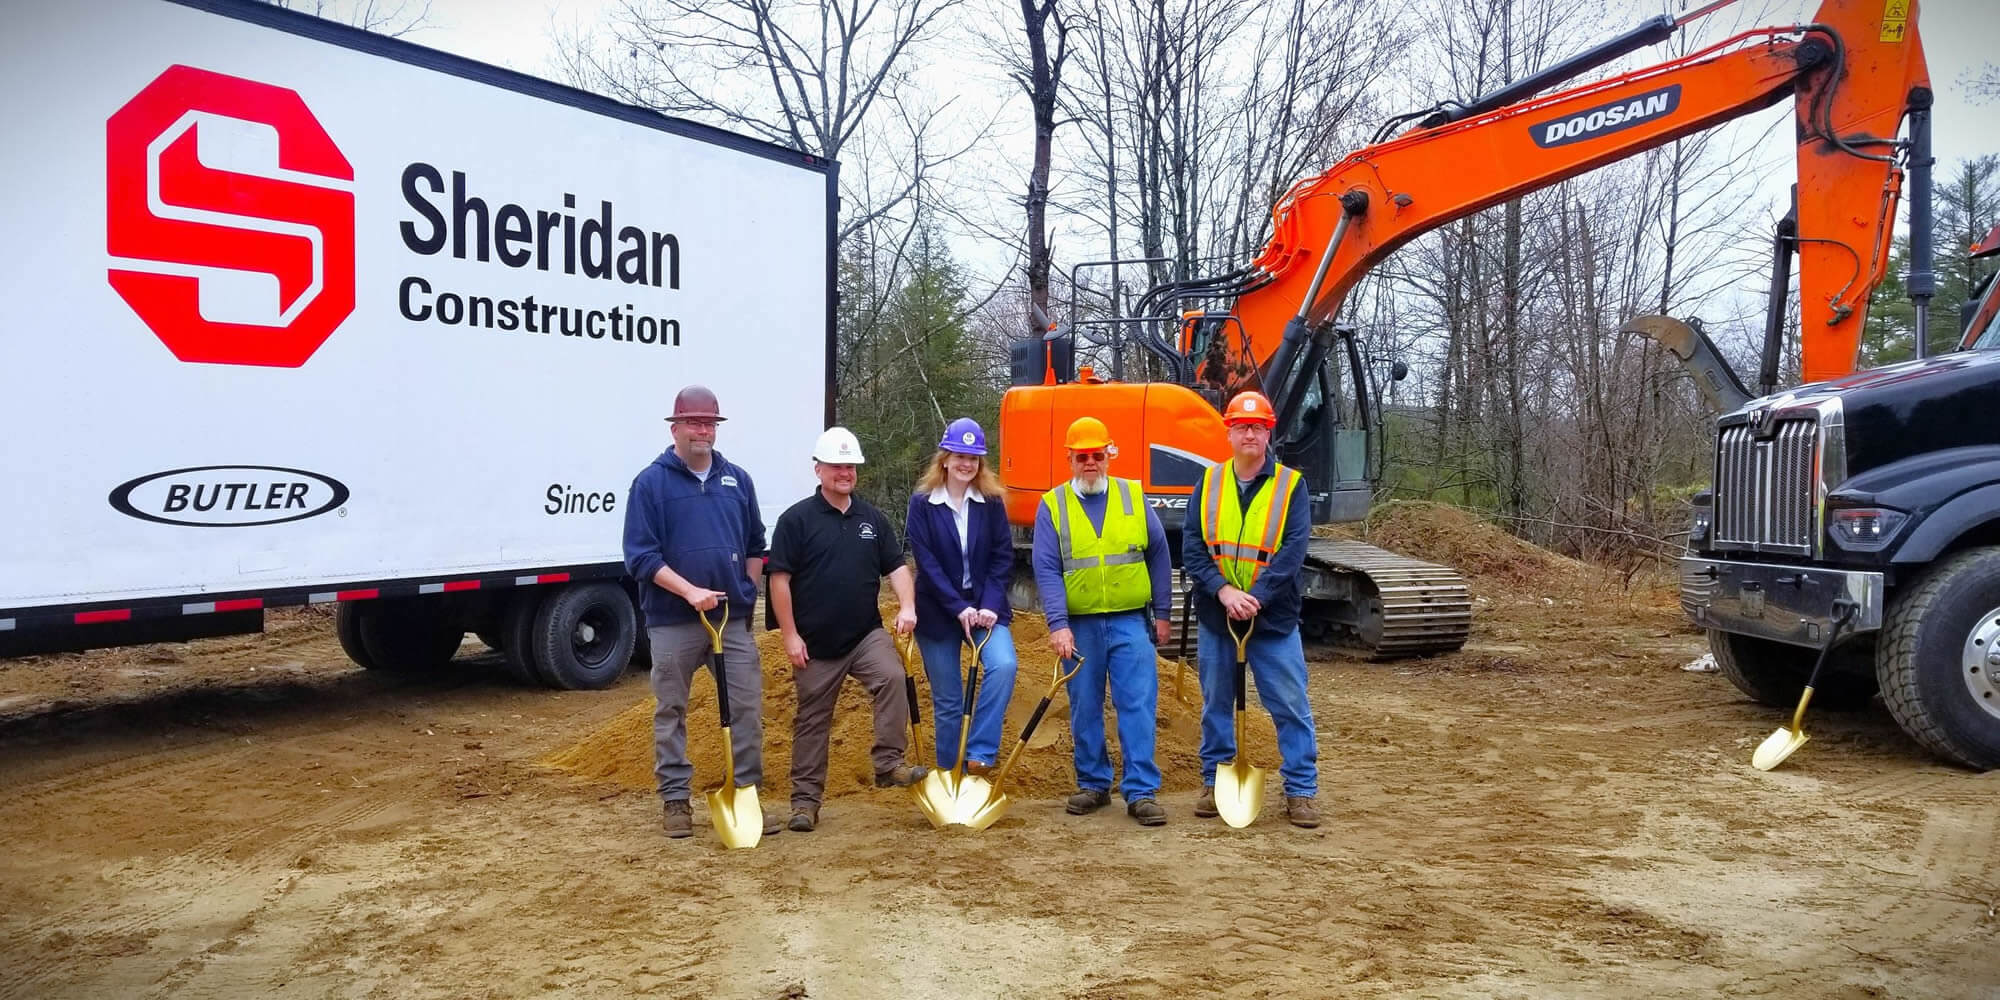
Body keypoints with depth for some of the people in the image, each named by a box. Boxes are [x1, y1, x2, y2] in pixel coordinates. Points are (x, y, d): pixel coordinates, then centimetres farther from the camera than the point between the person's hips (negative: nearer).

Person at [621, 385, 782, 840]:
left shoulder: (737, 479, 9)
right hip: (672, 621, -3)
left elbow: (755, 547, 18)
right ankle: (676, 799, 19)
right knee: (670, 712, 7)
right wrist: (690, 591, -18)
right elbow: (640, 556, -9)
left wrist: (744, 594, 8)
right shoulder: (651, 482, -4)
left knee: (747, 709, 3)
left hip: (734, 618, 3)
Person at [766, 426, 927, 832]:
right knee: (812, 721, 7)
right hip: (815, 643, -2)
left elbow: (896, 566, 10)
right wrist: (790, 635, -10)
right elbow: (780, 579, -6)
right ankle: (805, 799, 18)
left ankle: (889, 763, -17)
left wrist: (907, 606, -8)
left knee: (892, 677, -25)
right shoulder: (797, 519, -5)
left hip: (866, 634, 3)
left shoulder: (872, 519, 8)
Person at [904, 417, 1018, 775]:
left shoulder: (992, 502, 0)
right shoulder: (922, 503, -5)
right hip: (938, 611, -1)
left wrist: (989, 606, -15)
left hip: (984, 606, 1)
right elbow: (926, 563, -10)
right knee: (947, 701, 5)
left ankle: (980, 753, -16)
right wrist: (959, 608, -16)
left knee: (1003, 665, -26)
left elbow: (1003, 557, -3)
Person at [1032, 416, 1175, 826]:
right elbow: (1047, 570, -5)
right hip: (1079, 625, 0)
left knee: (1138, 706, -4)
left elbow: (1159, 556, 9)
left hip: (1130, 622, 0)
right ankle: (1093, 784, 24)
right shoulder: (1052, 505, 1)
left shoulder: (1133, 497, 5)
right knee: (1085, 710, 10)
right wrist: (1058, 624, -14)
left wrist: (1162, 613, 7)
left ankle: (1141, 792, 2)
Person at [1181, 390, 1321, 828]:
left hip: (1273, 618, -2)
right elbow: (1191, 546, -3)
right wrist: (1222, 590, -18)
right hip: (1215, 617, 2)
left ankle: (1301, 789, 12)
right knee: (1216, 705, 12)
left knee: (1291, 706, 1)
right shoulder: (1208, 484, 4)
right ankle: (1215, 782, 25)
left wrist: (1256, 597, -21)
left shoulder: (1291, 485, -3)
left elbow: (1293, 550, -11)